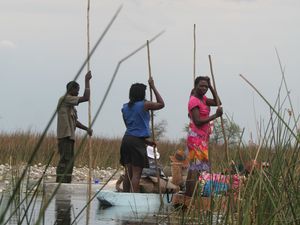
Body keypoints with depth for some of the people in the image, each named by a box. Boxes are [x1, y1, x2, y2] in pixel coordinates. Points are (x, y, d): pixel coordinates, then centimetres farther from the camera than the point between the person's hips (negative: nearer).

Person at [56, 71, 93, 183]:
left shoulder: (70, 103, 24)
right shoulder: (65, 99, -8)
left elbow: (74, 121, 26)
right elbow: (86, 98, -16)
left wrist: (87, 129, 13)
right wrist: (87, 81, -9)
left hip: (69, 136, 10)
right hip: (65, 135, -10)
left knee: (69, 162, 10)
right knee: (65, 161, -14)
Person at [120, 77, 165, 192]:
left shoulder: (125, 107, 13)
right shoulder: (145, 105, -6)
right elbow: (161, 104, 8)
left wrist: (146, 141, 21)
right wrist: (153, 87, 10)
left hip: (126, 139, 6)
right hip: (137, 141, -6)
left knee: (128, 172, 8)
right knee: (136, 173, -7)